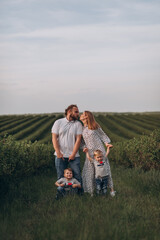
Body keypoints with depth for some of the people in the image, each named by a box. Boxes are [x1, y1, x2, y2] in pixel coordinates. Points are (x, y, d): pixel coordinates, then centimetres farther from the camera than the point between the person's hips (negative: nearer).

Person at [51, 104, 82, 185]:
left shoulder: (78, 124, 4)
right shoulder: (58, 122, 5)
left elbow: (78, 139, -3)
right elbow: (54, 138, 0)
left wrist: (73, 154, -10)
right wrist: (58, 152, -9)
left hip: (73, 156, 0)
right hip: (60, 155, 0)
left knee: (77, 176, -3)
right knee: (60, 177, 4)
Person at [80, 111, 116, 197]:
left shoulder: (95, 126, -2)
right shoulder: (82, 129, 8)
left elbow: (102, 135, 5)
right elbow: (82, 142, 14)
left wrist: (106, 143, -10)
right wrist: (84, 147, -5)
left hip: (99, 150, -4)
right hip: (90, 153, 4)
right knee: (89, 172, 1)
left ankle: (111, 189, 10)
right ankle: (91, 192, 12)